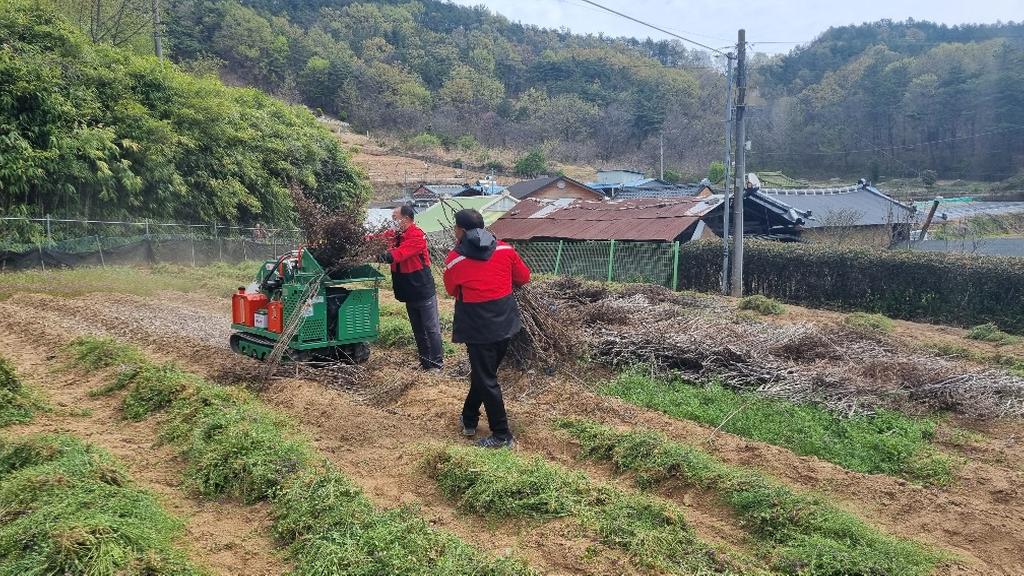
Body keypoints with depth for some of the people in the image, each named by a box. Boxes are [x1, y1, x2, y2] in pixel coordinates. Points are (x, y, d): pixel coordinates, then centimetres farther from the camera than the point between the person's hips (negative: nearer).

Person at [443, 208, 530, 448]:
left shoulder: (454, 260, -8)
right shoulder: (505, 250, -1)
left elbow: (452, 291, 6)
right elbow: (524, 277, 11)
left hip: (478, 327, -4)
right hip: (505, 323, 5)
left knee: (486, 380, 5)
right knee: (484, 372, 20)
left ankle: (502, 436, 9)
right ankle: (469, 420, 34)